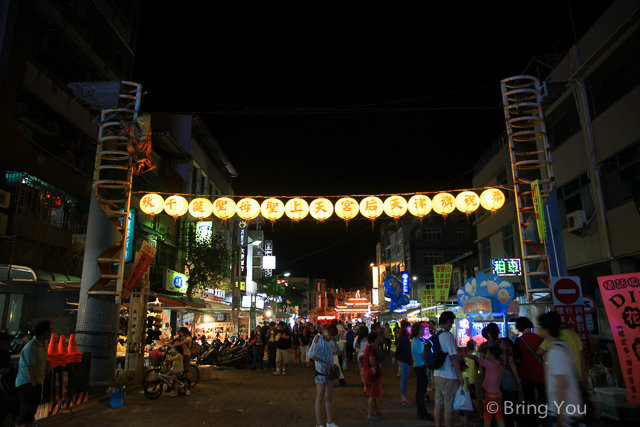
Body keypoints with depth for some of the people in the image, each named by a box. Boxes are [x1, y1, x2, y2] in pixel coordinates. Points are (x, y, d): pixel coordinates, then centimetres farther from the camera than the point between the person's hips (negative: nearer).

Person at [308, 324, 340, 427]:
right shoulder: (318, 338, -11)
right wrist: (323, 363, -20)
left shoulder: (331, 341, 10)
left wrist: (332, 366, 2)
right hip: (320, 371, -7)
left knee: (329, 397, 13)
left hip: (329, 371, 7)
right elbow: (311, 355, -16)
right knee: (320, 398, -2)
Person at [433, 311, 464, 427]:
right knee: (449, 408, 1)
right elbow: (453, 357, -18)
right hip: (448, 377, -8)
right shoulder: (447, 335, -17)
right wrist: (460, 376, -11)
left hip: (437, 375, 8)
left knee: (438, 405, 15)